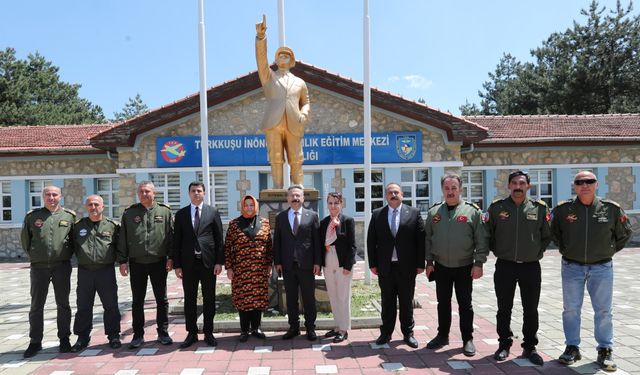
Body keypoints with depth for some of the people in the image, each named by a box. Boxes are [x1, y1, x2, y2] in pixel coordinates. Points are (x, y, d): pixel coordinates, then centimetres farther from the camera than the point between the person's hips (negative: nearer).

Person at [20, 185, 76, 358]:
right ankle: (35, 342, 19)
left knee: (63, 304, 8)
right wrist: (33, 255, 11)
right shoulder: (32, 216, 2)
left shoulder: (69, 216, 0)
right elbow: (25, 239, 12)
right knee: (36, 305, 7)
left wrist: (67, 254, 6)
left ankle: (64, 339, 19)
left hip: (62, 266, -1)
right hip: (39, 267, 1)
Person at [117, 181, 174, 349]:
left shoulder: (165, 211, 1)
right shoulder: (129, 213, 4)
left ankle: (163, 332, 20)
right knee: (137, 301, 10)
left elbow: (172, 235, 0)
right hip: (136, 263, 1)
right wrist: (122, 261, -1)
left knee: (162, 300, 7)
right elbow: (122, 238, 4)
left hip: (159, 262, -1)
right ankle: (138, 335, 21)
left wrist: (170, 257, -5)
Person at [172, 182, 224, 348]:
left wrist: (219, 261, -4)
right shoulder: (181, 214, 7)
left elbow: (219, 238, 2)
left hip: (208, 261, -1)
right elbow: (177, 241, 5)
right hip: (188, 263, 1)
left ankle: (208, 333, 19)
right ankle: (191, 333, 21)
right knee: (189, 299, 8)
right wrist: (177, 264, 0)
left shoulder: (213, 212, 4)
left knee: (209, 299, 7)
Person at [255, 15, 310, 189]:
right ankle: (278, 190, -5)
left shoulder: (299, 82, 23)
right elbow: (261, 57, 5)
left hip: (294, 126, 1)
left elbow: (305, 103, 25)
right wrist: (261, 36, -11)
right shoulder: (268, 76, 20)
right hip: (273, 124, -1)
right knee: (276, 159, -6)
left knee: (296, 160, -2)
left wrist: (304, 115, 2)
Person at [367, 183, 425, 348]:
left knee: (406, 302, 10)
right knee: (387, 302, 10)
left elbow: (421, 239, 0)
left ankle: (408, 333, 24)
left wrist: (420, 263, -4)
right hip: (385, 267, 1)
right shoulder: (377, 215, 4)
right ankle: (386, 333, 22)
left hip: (407, 266, -1)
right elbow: (371, 241, 4)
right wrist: (373, 264, -1)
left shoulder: (414, 213, 1)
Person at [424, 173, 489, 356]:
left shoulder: (472, 211, -6)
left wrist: (479, 263, -11)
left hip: (464, 267, -2)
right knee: (443, 303, 14)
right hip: (441, 267, 3)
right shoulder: (434, 211, 2)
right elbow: (428, 238, 6)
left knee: (465, 305, 8)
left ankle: (468, 339, 22)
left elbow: (481, 240, -6)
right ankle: (442, 336, 28)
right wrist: (429, 262, 3)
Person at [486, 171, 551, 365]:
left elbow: (547, 235, 10)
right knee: (504, 309, 9)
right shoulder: (496, 207, -3)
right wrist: (497, 251, 5)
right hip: (505, 266, 0)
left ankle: (530, 347, 25)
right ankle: (504, 345, 25)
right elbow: (487, 233, 7)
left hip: (531, 267, 1)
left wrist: (538, 251, 4)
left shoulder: (540, 208, -1)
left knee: (531, 310, 10)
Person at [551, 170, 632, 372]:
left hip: (602, 267, 0)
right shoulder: (563, 209, -7)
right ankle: (572, 348, 21)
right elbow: (554, 232, 11)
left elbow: (624, 232, 11)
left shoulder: (611, 209, -6)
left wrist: (610, 250, 8)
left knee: (603, 310, 8)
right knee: (571, 309, 7)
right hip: (572, 267, 0)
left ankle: (605, 350, 22)